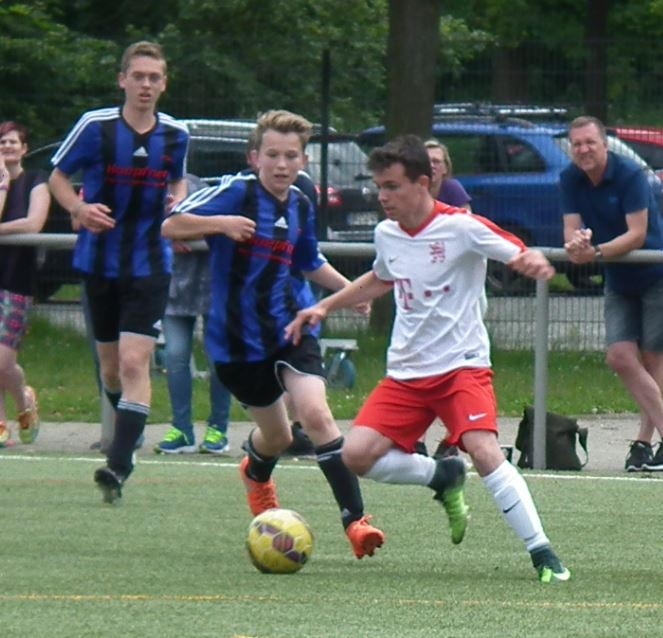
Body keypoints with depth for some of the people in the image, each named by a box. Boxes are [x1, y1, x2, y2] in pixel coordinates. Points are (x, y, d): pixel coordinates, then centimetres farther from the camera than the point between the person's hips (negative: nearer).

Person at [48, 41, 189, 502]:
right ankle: (128, 430, 41)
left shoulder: (176, 135, 0)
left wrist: (178, 202, -3)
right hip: (100, 261, 1)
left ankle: (119, 466, -20)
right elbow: (58, 178, 3)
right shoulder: (95, 126, -7)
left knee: (135, 360, -15)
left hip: (151, 264, -1)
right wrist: (78, 208, -17)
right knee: (111, 364, 12)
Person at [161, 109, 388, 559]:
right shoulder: (236, 194, -13)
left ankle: (355, 518, -20)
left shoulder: (301, 205, 4)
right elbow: (171, 227, -16)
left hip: (289, 328, 2)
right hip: (238, 337, -2)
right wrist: (221, 223, -31)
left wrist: (349, 288, 10)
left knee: (316, 413, -21)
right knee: (277, 437, 13)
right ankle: (256, 473, 53)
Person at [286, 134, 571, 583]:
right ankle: (439, 476, 16)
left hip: (462, 365, -6)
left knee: (484, 450, -26)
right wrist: (323, 308, 24)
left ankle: (542, 553, -18)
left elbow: (523, 255, -14)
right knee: (357, 455, -11)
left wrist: (533, 262, -38)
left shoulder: (460, 227, -13)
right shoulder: (386, 233, 5)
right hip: (406, 373, 6)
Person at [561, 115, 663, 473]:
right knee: (620, 357, -7)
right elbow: (571, 228, -7)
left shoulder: (629, 175, -20)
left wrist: (596, 252, -35)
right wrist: (577, 242, -31)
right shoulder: (570, 180, -3)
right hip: (618, 283, 6)